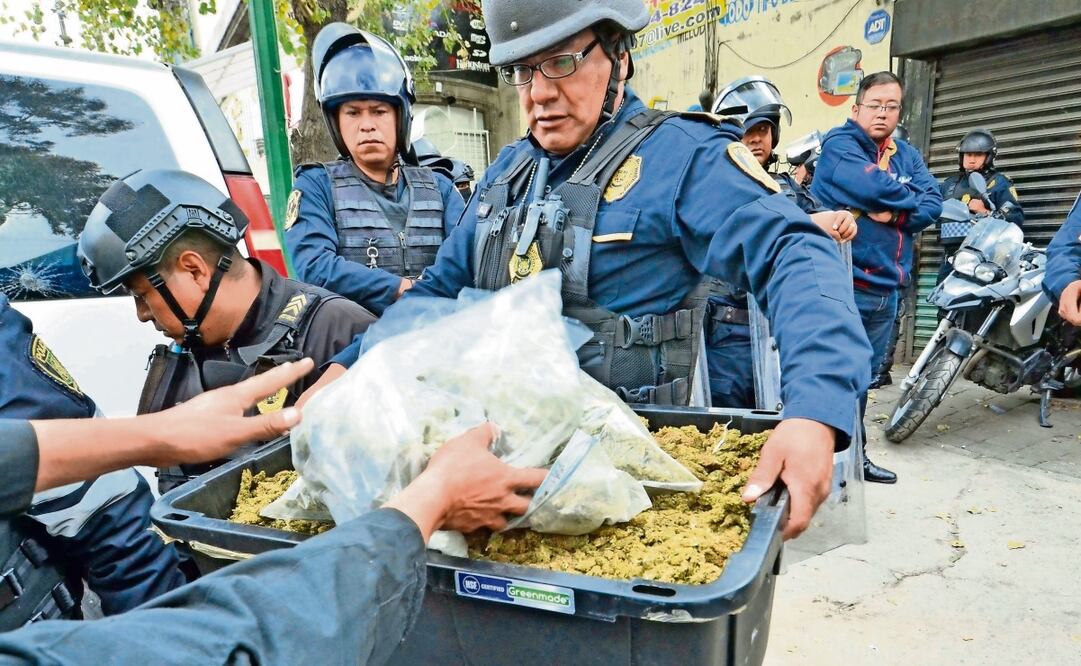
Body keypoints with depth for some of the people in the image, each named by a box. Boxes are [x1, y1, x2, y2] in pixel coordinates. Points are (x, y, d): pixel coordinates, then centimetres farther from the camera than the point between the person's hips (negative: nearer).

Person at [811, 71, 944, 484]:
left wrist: (894, 213, -14)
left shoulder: (907, 155, 17)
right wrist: (910, 197, -2)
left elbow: (932, 205, 5)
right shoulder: (839, 144, -3)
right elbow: (872, 186, -20)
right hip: (842, 284, -7)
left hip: (887, 288, 8)